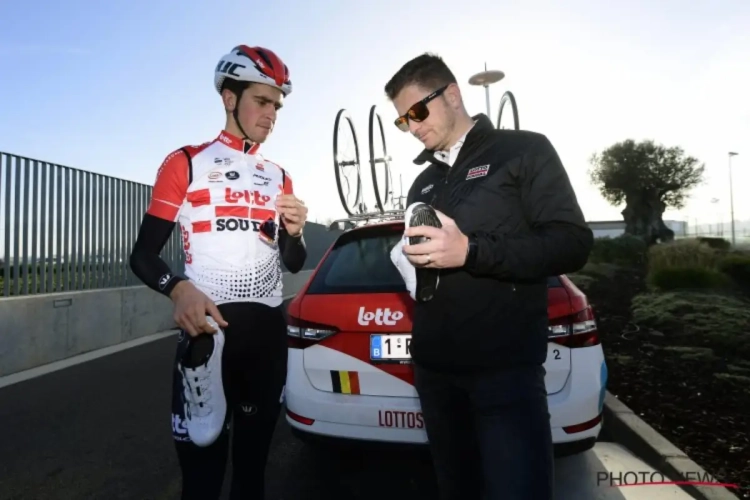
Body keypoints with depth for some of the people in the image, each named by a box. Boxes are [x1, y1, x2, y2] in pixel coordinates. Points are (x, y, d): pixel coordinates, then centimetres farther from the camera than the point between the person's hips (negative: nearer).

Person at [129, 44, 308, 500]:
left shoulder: (279, 177, 14)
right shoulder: (186, 163, 1)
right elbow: (144, 254, -3)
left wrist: (294, 233, -7)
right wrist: (180, 290, -23)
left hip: (268, 327, 5)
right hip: (209, 326, -4)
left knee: (254, 453, 15)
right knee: (203, 458, 0)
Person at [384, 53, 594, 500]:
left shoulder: (525, 151, 1)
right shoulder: (423, 183, 20)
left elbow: (573, 243, -10)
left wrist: (471, 251, -20)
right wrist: (408, 261, 7)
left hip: (505, 365, -6)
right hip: (433, 365, 6)